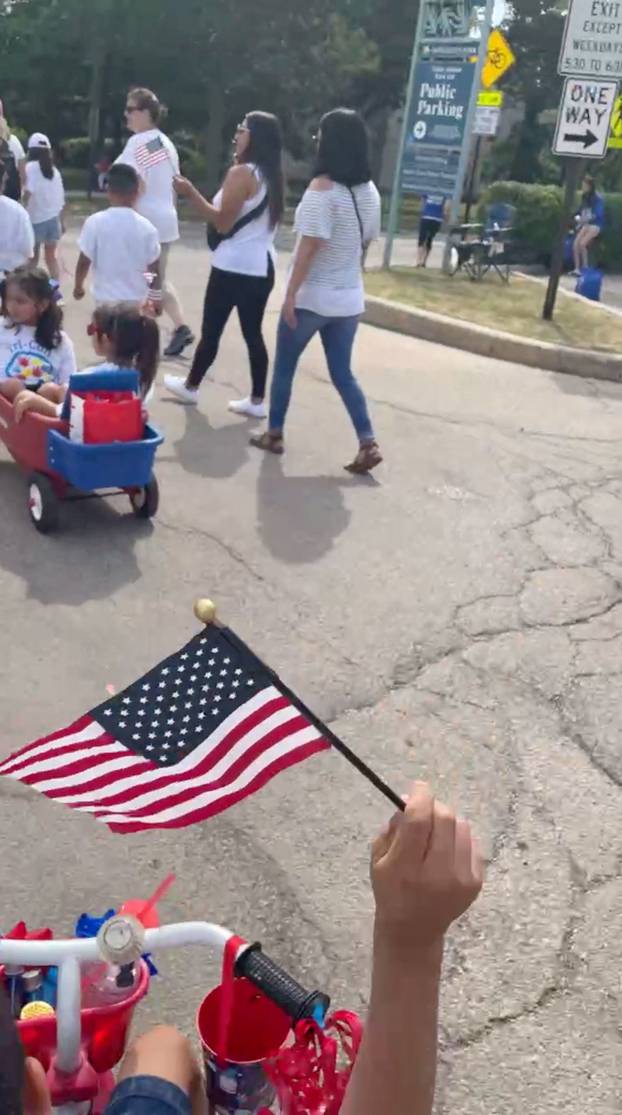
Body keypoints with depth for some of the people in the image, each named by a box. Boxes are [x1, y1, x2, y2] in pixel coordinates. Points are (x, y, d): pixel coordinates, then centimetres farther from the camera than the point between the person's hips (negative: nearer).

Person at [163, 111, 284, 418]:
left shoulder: (241, 173, -12)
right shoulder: (272, 177, 13)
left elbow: (223, 222, -16)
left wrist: (191, 193, -13)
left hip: (233, 267, -7)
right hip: (261, 268, 8)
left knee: (211, 330, 6)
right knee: (253, 334, 8)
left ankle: (190, 386, 21)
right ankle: (257, 400, 8)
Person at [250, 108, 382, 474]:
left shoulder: (322, 190, -16)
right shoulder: (370, 191, 6)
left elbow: (310, 247, -20)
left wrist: (290, 294, -16)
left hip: (312, 296, -6)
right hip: (349, 298, 6)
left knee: (284, 366, 12)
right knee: (343, 373, 12)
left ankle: (274, 434, 22)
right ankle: (368, 443, 1)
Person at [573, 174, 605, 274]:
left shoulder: (598, 198, -11)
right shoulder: (585, 197, 10)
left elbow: (599, 214, -18)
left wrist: (587, 218, -31)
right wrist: (578, 217, -5)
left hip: (595, 225, -7)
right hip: (585, 224, 7)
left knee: (582, 243, -23)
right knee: (575, 244, -13)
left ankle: (585, 268, -14)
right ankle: (577, 268, -10)